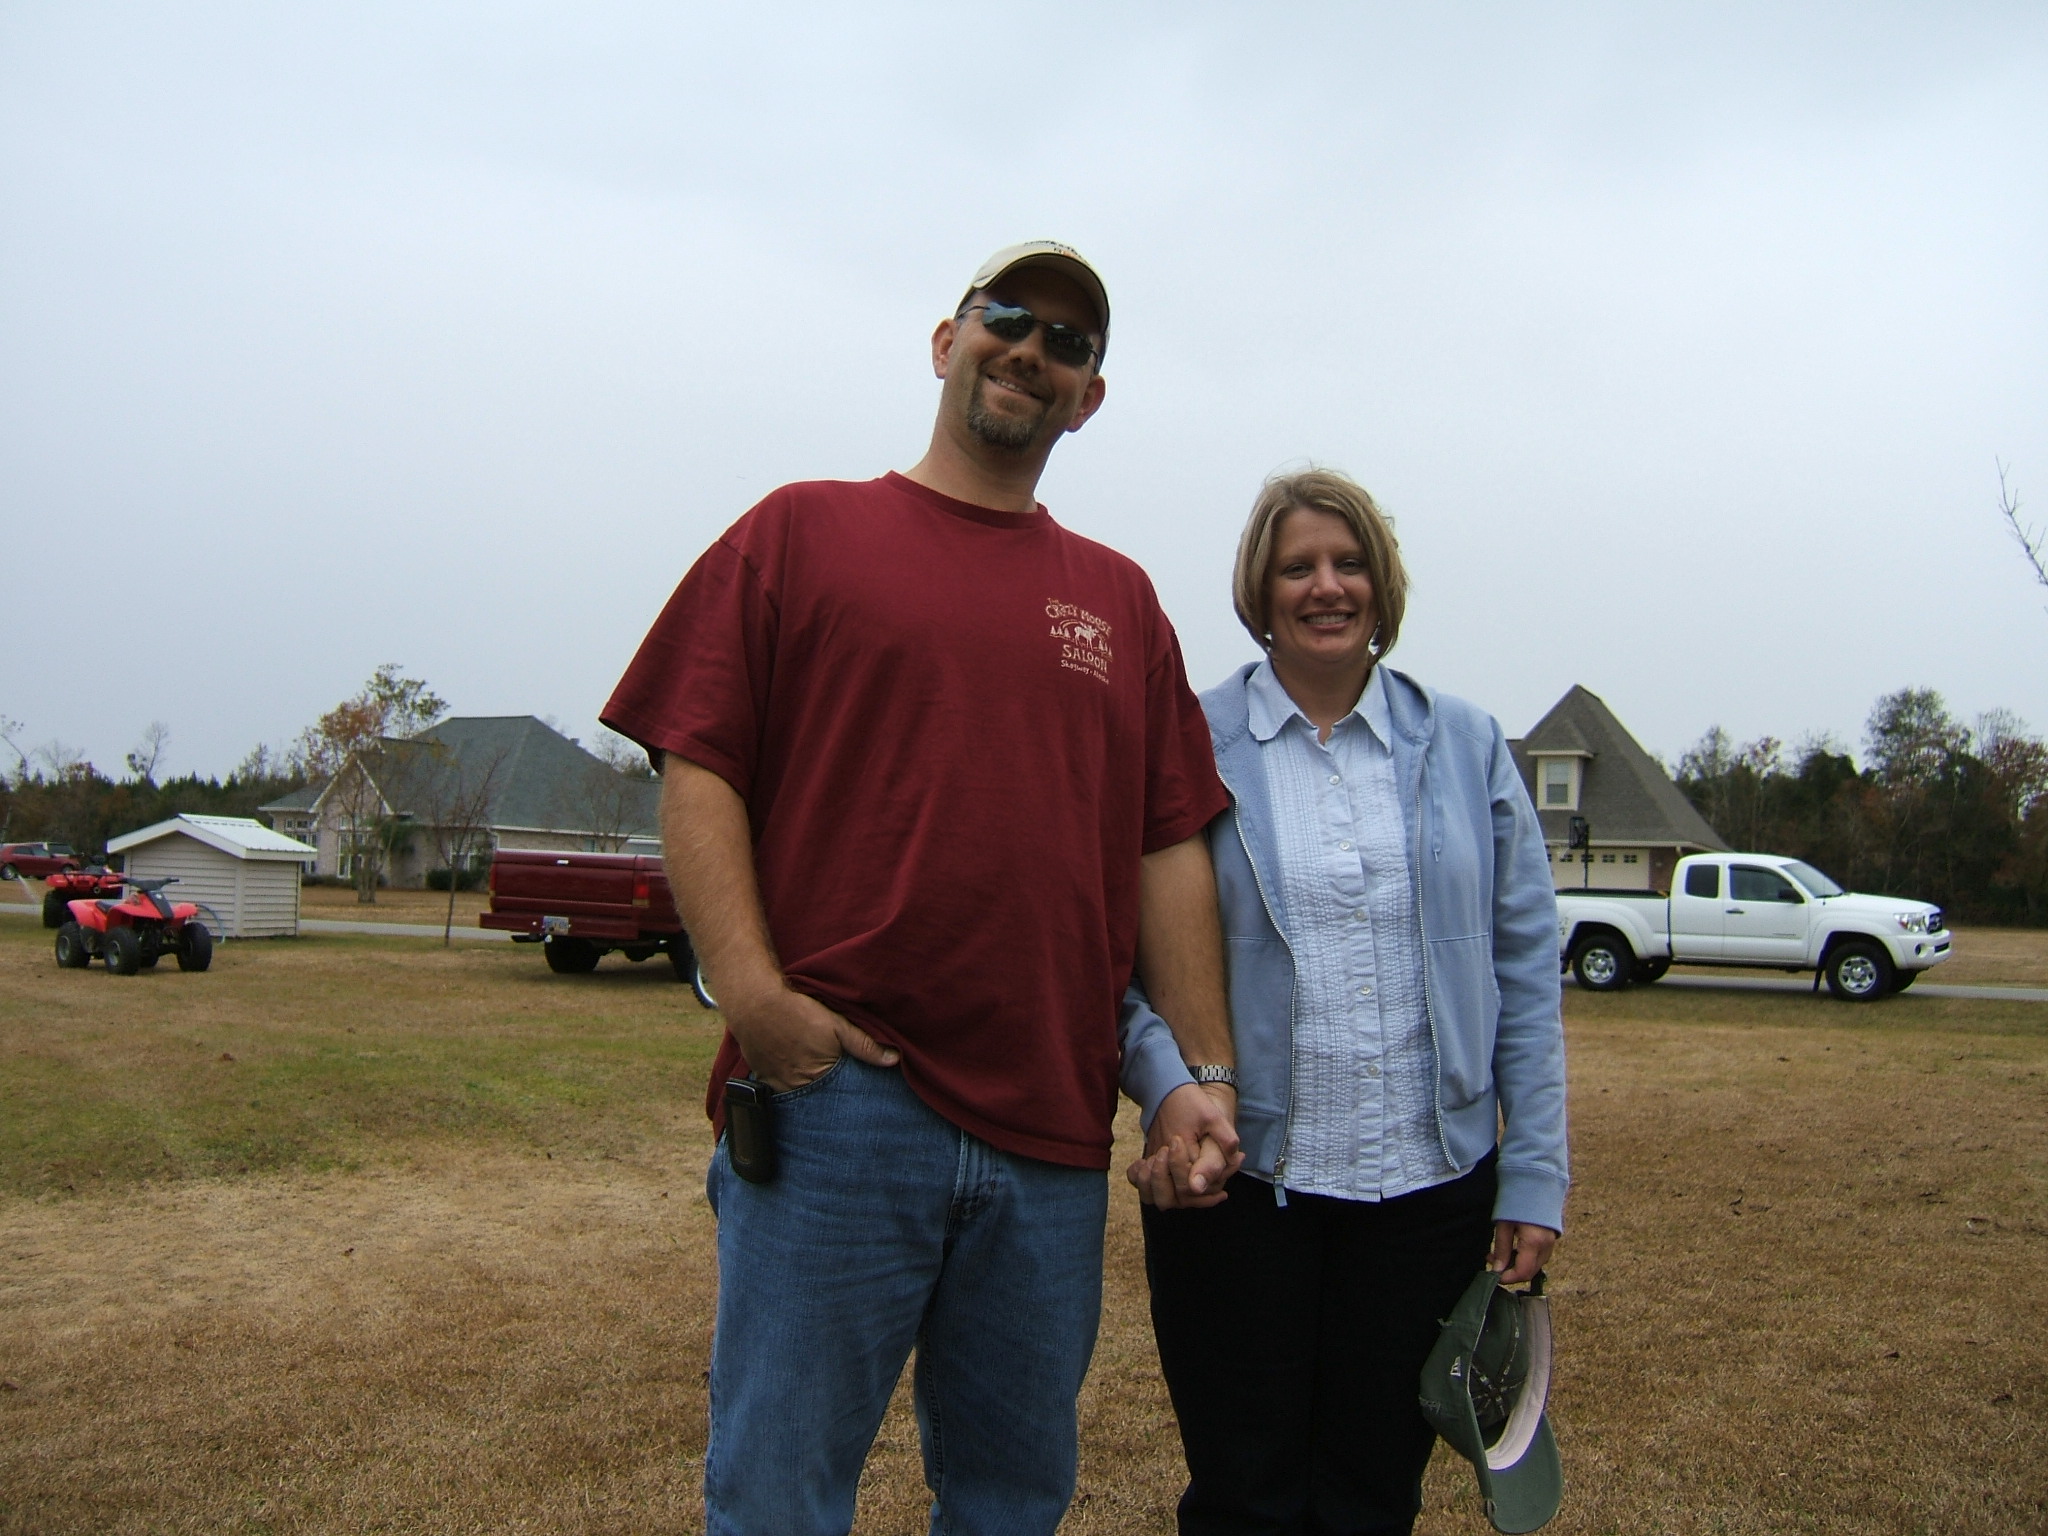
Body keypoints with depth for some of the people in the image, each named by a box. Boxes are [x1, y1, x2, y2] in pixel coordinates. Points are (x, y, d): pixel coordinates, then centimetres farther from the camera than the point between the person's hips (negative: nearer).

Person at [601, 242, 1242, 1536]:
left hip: (1052, 1133, 4)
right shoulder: (805, 532, 7)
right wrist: (753, 993, -14)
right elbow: (697, 771, -1)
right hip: (839, 1096, -3)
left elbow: (1172, 846, 11)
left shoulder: (1121, 599, 16)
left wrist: (1206, 1070, 4)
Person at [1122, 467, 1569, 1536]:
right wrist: (1172, 1095, -22)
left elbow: (1524, 973, 5)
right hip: (1238, 1180, -2)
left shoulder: (1465, 747, 5)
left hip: (1431, 1183, 2)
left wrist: (1534, 1181, 1)